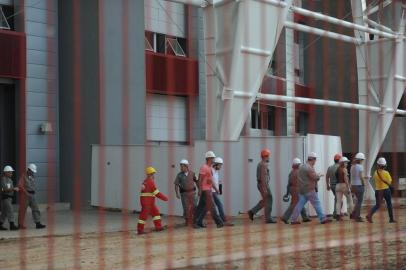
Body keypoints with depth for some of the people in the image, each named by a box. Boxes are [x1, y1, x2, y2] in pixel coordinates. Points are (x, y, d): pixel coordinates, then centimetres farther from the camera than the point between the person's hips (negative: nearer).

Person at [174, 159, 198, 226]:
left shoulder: (192, 173, 0)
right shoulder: (179, 175, -4)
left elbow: (197, 182, 9)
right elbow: (176, 185, -4)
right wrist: (177, 193, -13)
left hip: (192, 192, 1)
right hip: (184, 193, -1)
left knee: (194, 207, 0)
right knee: (186, 208, -3)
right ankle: (187, 221, 11)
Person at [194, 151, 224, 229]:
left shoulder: (210, 168, 18)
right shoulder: (204, 167, -12)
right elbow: (200, 179, -15)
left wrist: (215, 188, 19)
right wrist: (200, 190, -19)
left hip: (208, 190, 10)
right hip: (205, 190, -10)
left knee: (202, 207, 9)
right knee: (211, 206, -6)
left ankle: (198, 222, 11)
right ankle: (219, 222, -4)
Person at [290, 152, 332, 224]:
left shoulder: (301, 167, 15)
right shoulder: (309, 168, -14)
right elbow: (315, 177, -17)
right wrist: (319, 175, 5)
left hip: (302, 189, 8)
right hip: (309, 189, -8)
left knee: (300, 204, 7)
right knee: (317, 203, -2)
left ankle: (293, 220, 4)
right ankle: (323, 219, -1)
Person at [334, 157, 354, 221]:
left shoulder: (337, 169, 9)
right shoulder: (344, 169, -9)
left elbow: (336, 178, 7)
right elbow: (345, 179, -17)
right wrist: (348, 188, -17)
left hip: (338, 185, 6)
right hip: (344, 185, -6)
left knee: (339, 201, 2)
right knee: (350, 200, 10)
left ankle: (338, 215, -4)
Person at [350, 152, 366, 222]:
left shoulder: (352, 166, 9)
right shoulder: (360, 166, -13)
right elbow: (361, 177, -15)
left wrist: (364, 177, 18)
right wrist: (364, 184, -2)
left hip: (353, 186, 7)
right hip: (359, 185, -7)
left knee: (358, 201, 20)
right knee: (359, 201, 1)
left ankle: (353, 214, 18)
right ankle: (357, 217, 4)